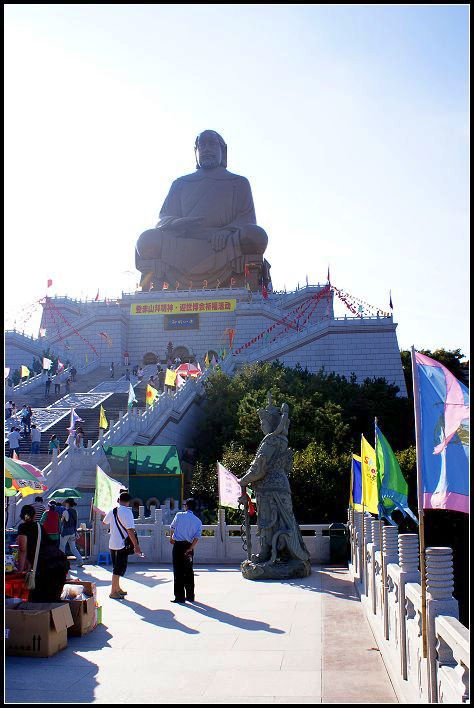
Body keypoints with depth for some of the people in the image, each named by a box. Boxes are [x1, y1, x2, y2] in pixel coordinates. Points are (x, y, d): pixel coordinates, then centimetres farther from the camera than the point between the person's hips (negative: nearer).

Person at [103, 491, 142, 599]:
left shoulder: (112, 511, 6)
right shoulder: (127, 511, -16)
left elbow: (105, 522, 25)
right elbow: (130, 530, -22)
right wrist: (136, 545, -21)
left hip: (112, 544, 8)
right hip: (122, 544, -8)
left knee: (117, 567, 19)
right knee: (119, 568, -1)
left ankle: (117, 588, 31)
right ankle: (113, 592, 1)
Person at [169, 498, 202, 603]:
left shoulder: (179, 515, -3)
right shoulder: (198, 521, 5)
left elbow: (172, 527, 7)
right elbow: (197, 537, -5)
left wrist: (171, 538, 25)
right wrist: (190, 548, -6)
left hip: (178, 545, -4)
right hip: (189, 546, 4)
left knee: (178, 572, 0)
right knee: (189, 571, 14)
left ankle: (180, 597, -1)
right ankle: (190, 596, 19)